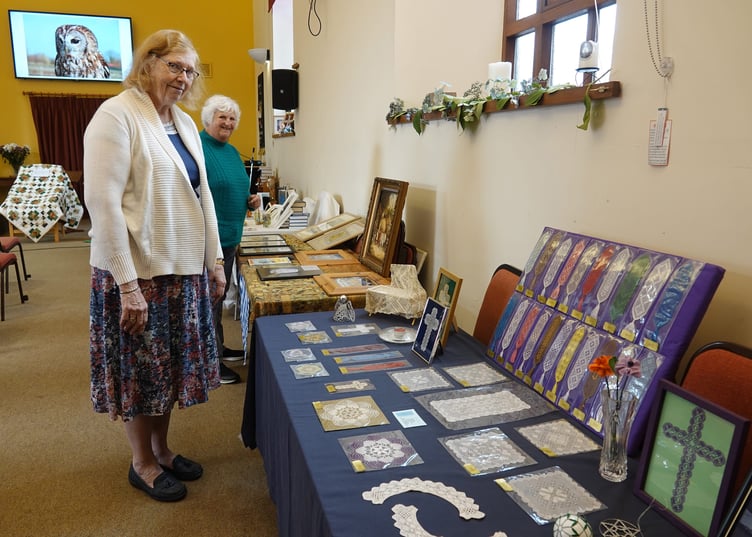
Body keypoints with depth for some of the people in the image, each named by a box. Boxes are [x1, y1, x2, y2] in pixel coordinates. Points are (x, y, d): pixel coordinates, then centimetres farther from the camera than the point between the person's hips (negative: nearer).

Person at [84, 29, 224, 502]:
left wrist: (216, 260, 11)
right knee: (141, 370, 9)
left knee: (170, 367, 17)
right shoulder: (117, 116, -12)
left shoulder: (185, 123, 10)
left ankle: (162, 449, 37)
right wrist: (127, 285, -21)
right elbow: (102, 201, -19)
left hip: (185, 270, 7)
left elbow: (203, 195, 14)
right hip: (139, 271, -7)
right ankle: (142, 463, 29)